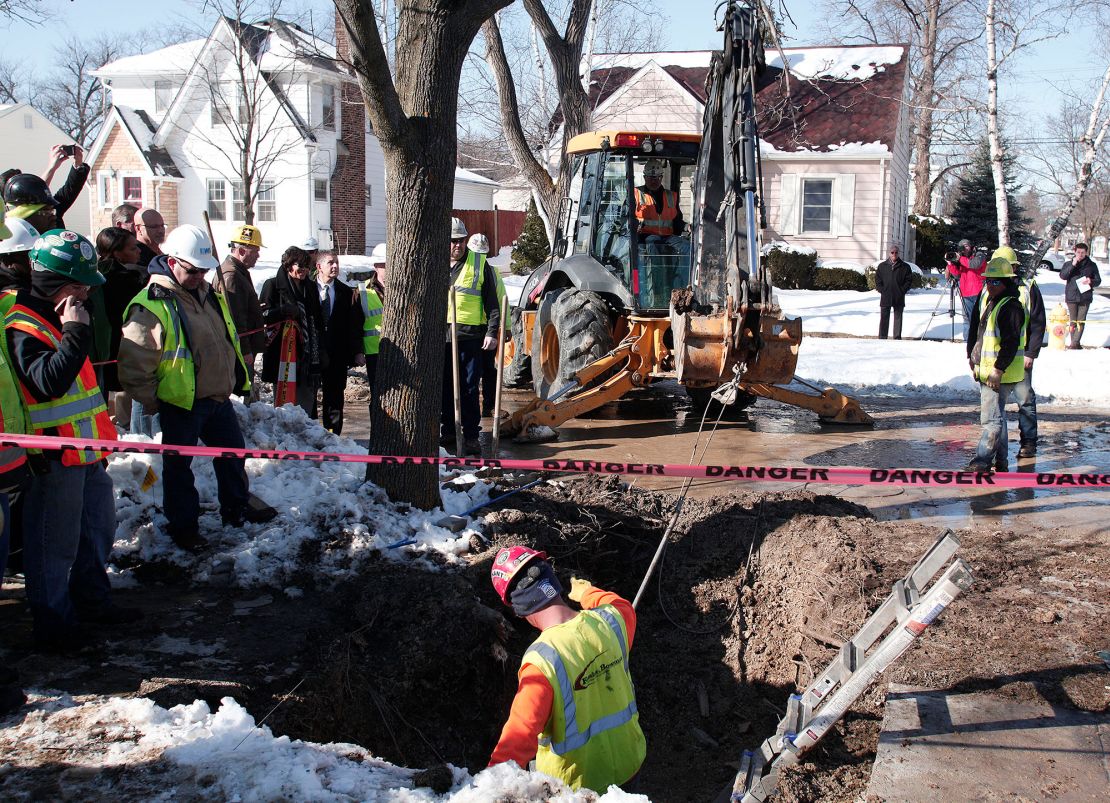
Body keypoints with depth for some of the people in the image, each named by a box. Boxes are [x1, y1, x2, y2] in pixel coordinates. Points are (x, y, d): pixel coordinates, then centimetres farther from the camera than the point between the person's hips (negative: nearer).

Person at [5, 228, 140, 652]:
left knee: (98, 526, 21)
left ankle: (93, 600, 38)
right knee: (56, 543, 0)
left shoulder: (58, 317, 14)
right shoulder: (23, 328, -19)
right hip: (55, 457, -10)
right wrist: (75, 333, -33)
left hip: (84, 448, 10)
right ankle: (54, 626, 13)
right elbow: (49, 382, -33)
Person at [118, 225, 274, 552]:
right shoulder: (151, 306, -20)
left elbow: (227, 338, 22)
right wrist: (153, 400, -13)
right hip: (181, 403, -8)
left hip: (219, 396, 8)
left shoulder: (208, 293, 7)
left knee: (232, 452, 20)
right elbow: (133, 364, -20)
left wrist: (236, 379, 20)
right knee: (179, 465, 7)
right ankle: (183, 526, 20)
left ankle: (236, 508, 38)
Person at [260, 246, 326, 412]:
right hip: (283, 354, -5)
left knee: (307, 402, 5)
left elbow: (318, 322, 21)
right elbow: (262, 314, -7)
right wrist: (285, 311, -20)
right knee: (284, 401, -5)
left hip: (308, 354, 5)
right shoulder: (273, 285, 0)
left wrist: (321, 351, 15)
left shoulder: (310, 288, 17)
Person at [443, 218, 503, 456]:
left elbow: (492, 302, 2)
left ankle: (471, 436, 3)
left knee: (469, 389, -2)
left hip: (470, 336, -3)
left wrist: (492, 332, -7)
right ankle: (448, 432, 22)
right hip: (439, 336, 3)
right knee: (445, 388, 10)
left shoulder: (479, 264, 3)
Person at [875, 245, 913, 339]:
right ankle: (882, 338, 7)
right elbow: (877, 280, 7)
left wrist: (902, 291, -7)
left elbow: (909, 280, 3)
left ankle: (897, 337, 12)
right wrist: (881, 290, -5)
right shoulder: (882, 266, 6)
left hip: (899, 298, 0)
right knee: (884, 318, 2)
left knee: (898, 318, 6)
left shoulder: (905, 267, 2)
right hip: (885, 297, 0)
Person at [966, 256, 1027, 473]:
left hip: (1000, 373, -10)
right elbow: (976, 328, 24)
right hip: (985, 369, 10)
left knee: (992, 418, -9)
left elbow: (1012, 342, -22)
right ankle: (1000, 461, 25)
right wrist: (972, 354, 21)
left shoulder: (1011, 306, -17)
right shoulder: (986, 298, 12)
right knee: (996, 415, 17)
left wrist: (998, 369, -22)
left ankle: (983, 460, -7)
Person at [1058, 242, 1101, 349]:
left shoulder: (1092, 265, 8)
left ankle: (1075, 342, -5)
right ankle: (1074, 342, 9)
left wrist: (1091, 281, -11)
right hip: (1071, 296, 0)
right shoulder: (1068, 264, 7)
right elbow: (1062, 276, -8)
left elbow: (1098, 280, 11)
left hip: (1085, 297, 0)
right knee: (1073, 320, 3)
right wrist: (1073, 265, -16)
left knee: (1081, 321, -4)